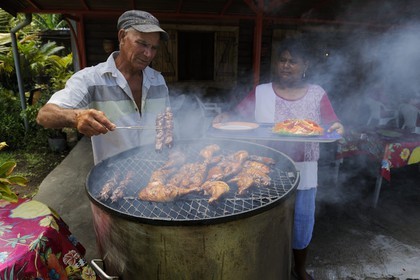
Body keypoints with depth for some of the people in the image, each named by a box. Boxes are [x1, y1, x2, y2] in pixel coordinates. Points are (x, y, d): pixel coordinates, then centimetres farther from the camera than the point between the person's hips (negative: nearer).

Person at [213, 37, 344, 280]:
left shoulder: (317, 94, 1)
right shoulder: (260, 92, -1)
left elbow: (331, 126, 0)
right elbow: (237, 117, -5)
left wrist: (337, 129, -23)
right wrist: (225, 118, -26)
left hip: (303, 174, 1)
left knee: (302, 222, 17)